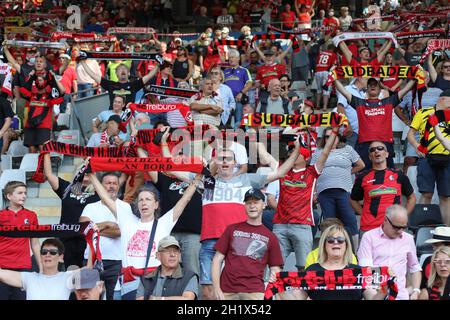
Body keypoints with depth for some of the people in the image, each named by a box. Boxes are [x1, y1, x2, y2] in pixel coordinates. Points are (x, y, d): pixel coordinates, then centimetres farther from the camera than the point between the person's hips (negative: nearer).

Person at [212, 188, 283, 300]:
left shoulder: (270, 237, 12)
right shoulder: (232, 229, 13)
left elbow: (275, 269, 13)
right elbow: (217, 260, 10)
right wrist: (217, 289, -1)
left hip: (254, 292, 0)